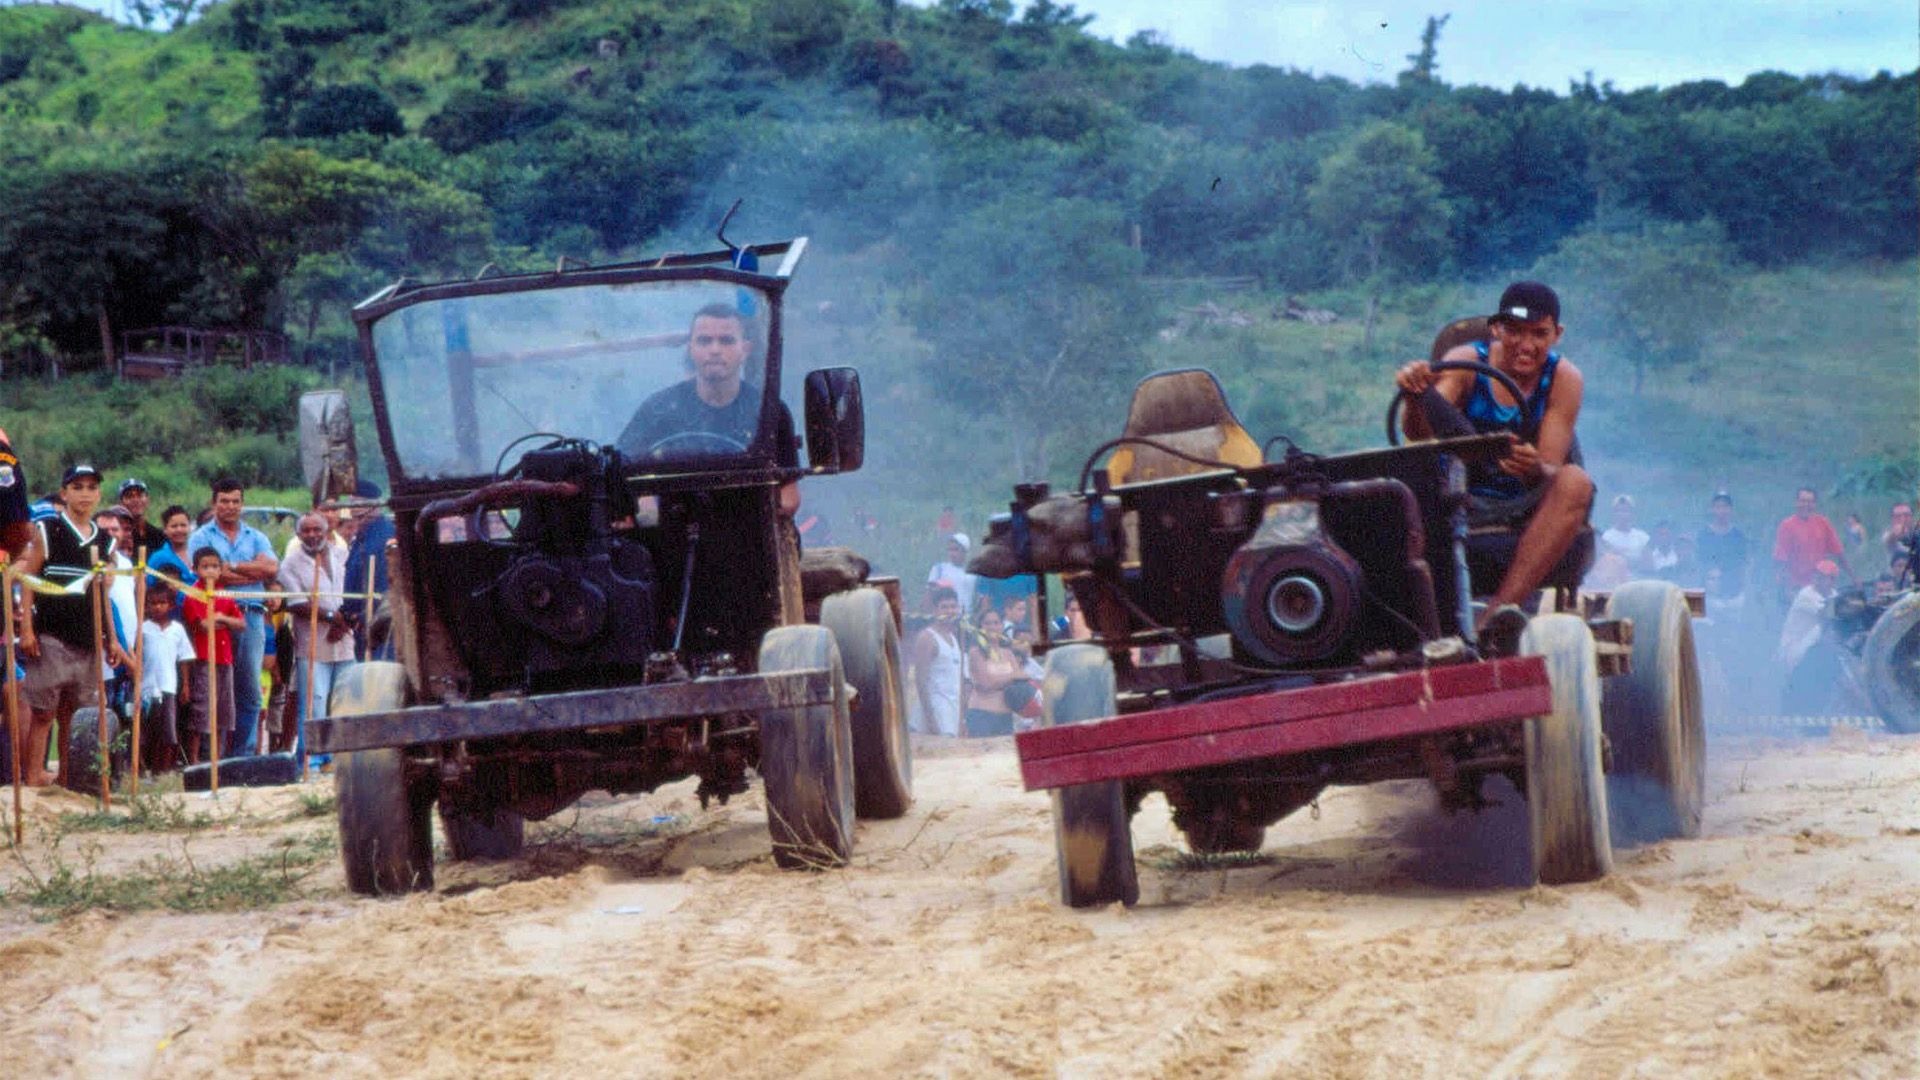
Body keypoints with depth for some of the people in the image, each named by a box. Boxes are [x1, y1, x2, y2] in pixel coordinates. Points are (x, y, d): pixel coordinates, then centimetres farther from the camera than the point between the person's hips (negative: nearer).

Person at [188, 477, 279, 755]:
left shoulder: (256, 538, 18)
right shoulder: (202, 537, 7)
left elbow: (272, 567, -1)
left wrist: (233, 566, -4)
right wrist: (255, 572, -2)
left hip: (251, 616, 3)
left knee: (250, 690, 3)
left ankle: (243, 752, 9)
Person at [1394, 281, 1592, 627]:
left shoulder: (1565, 378, -3)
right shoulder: (1466, 362, -4)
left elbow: (1550, 472, -13)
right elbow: (1418, 433, -21)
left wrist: (1536, 470, -38)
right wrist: (1417, 400, -45)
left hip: (1530, 513, 0)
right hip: (1467, 505, 0)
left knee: (1575, 482, -31)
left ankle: (1497, 612, -41)